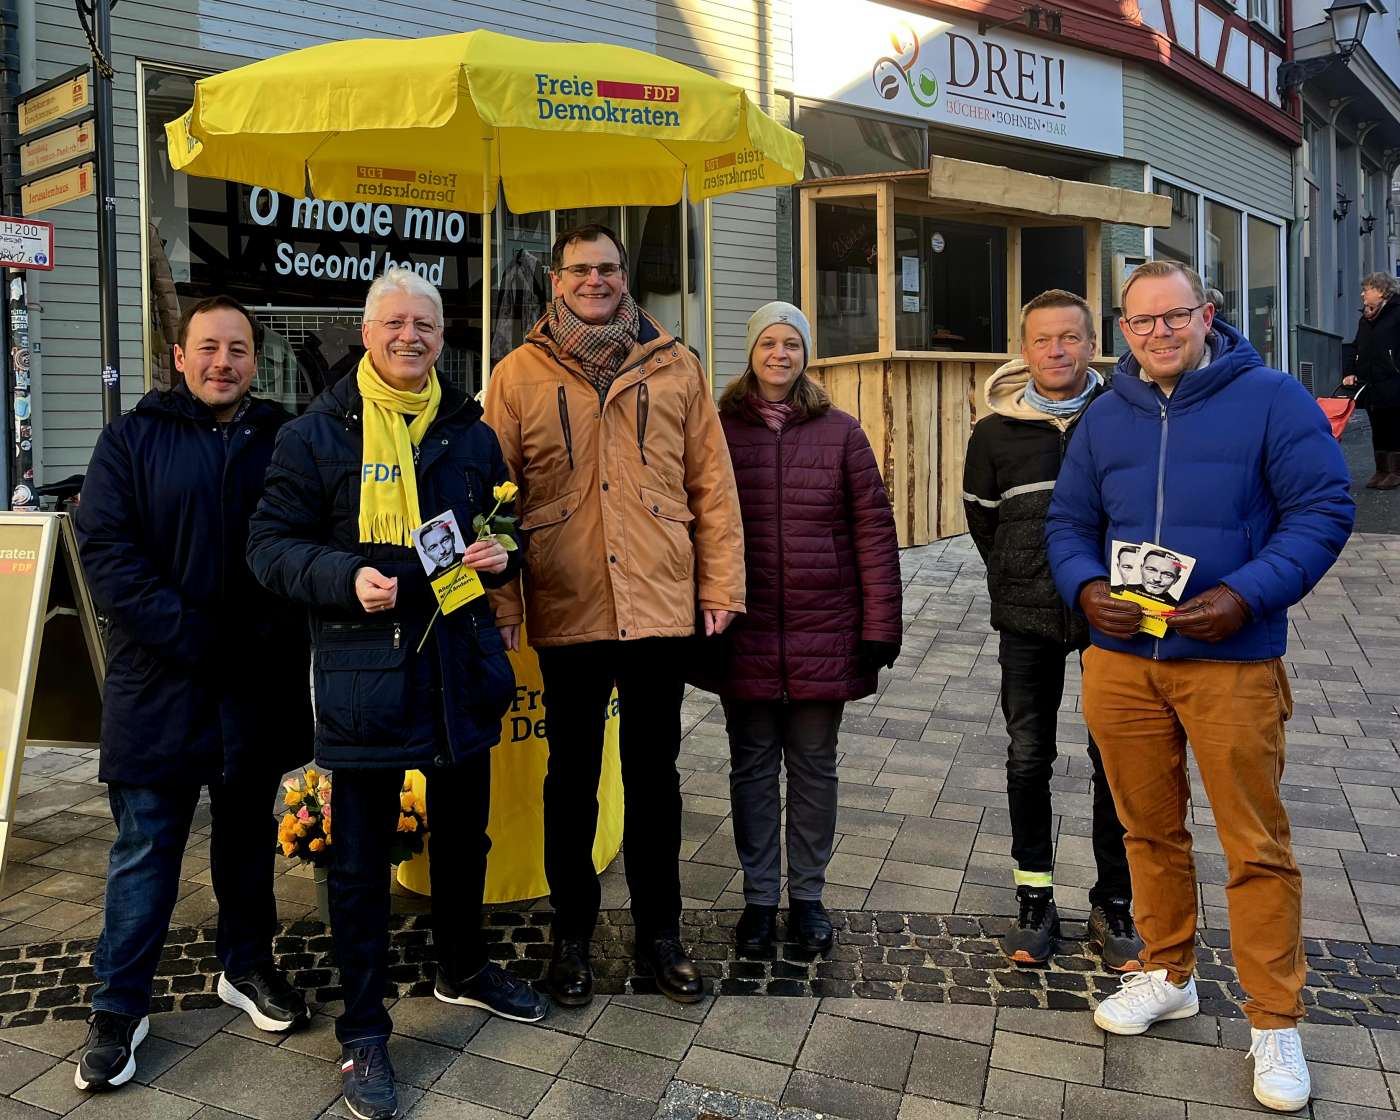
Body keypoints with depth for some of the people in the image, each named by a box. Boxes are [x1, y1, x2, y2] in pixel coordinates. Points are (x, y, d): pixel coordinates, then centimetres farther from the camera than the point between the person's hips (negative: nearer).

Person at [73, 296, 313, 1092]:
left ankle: (248, 966, 34)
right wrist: (189, 636, -16)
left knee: (249, 831, 16)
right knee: (146, 846, 5)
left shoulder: (286, 440, 5)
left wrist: (275, 633, -11)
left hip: (261, 680, 2)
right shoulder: (133, 440, 0)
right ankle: (120, 1008, 20)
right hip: (160, 682, -2)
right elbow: (106, 548, -8)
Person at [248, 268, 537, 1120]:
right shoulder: (317, 433, -3)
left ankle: (463, 968, 43)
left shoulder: (470, 433, 9)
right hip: (364, 667, -4)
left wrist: (502, 555, -3)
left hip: (461, 661, 4)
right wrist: (344, 577, -21)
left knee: (464, 833, 19)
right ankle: (364, 1032, 21)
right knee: (362, 857, 5)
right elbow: (272, 544, -4)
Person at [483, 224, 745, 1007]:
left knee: (655, 774, 13)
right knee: (573, 778, 12)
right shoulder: (520, 375, 2)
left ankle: (660, 930, 29)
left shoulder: (674, 366, 6)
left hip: (661, 605, 1)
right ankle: (573, 935, 30)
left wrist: (721, 583, 1)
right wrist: (500, 604, -3)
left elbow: (712, 481, 6)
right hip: (567, 611, -1)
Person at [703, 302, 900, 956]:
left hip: (824, 635, 0)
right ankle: (760, 897, 26)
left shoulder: (840, 432, 3)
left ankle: (807, 894, 29)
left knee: (814, 768, 12)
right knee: (752, 767, 11)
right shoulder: (720, 429, 2)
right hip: (744, 638, 0)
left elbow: (874, 531, 0)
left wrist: (880, 626, -3)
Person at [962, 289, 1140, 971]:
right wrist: (1022, 582, 10)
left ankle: (1113, 904, 20)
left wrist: (1118, 582, 5)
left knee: (1117, 762, 5)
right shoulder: (997, 431, 1)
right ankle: (1034, 899, 21)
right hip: (1027, 620, 1)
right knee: (1028, 761, 7)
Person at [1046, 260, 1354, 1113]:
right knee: (1150, 829, 16)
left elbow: (1324, 511, -7)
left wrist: (1248, 595, -20)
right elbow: (1069, 523, 13)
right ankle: (1168, 975, 35)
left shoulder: (1272, 400, -4)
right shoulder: (1106, 419, 9)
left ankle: (1276, 1022, 20)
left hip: (1233, 664, -4)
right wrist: (1086, 588, -7)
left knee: (1258, 846, 3)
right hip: (1121, 660, 4)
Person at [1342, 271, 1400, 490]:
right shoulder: (1365, 319, 17)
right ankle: (1381, 470, 15)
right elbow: (1355, 348, 18)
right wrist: (1351, 372, 6)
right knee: (1377, 429, 9)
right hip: (1370, 385, 7)